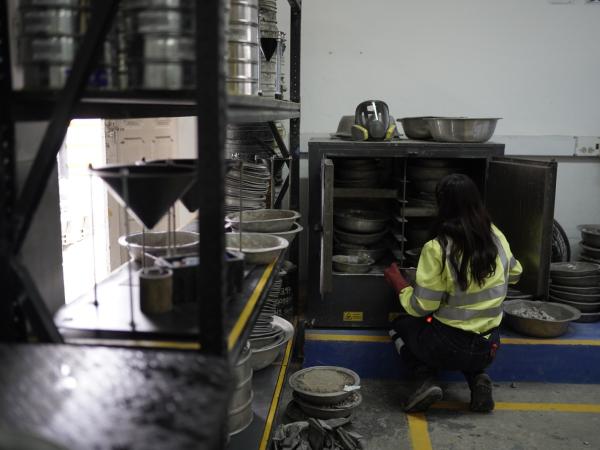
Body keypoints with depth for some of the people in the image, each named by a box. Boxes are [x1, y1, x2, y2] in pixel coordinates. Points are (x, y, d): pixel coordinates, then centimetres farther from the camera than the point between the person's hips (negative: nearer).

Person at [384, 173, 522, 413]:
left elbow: (421, 307, -15)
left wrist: (398, 282, 2)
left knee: (401, 324, 24)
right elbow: (514, 274, 16)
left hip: (447, 347, -5)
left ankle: (427, 380, 1)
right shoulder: (496, 236, -3)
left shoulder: (437, 249, -19)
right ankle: (477, 377, 10)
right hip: (487, 349, 5)